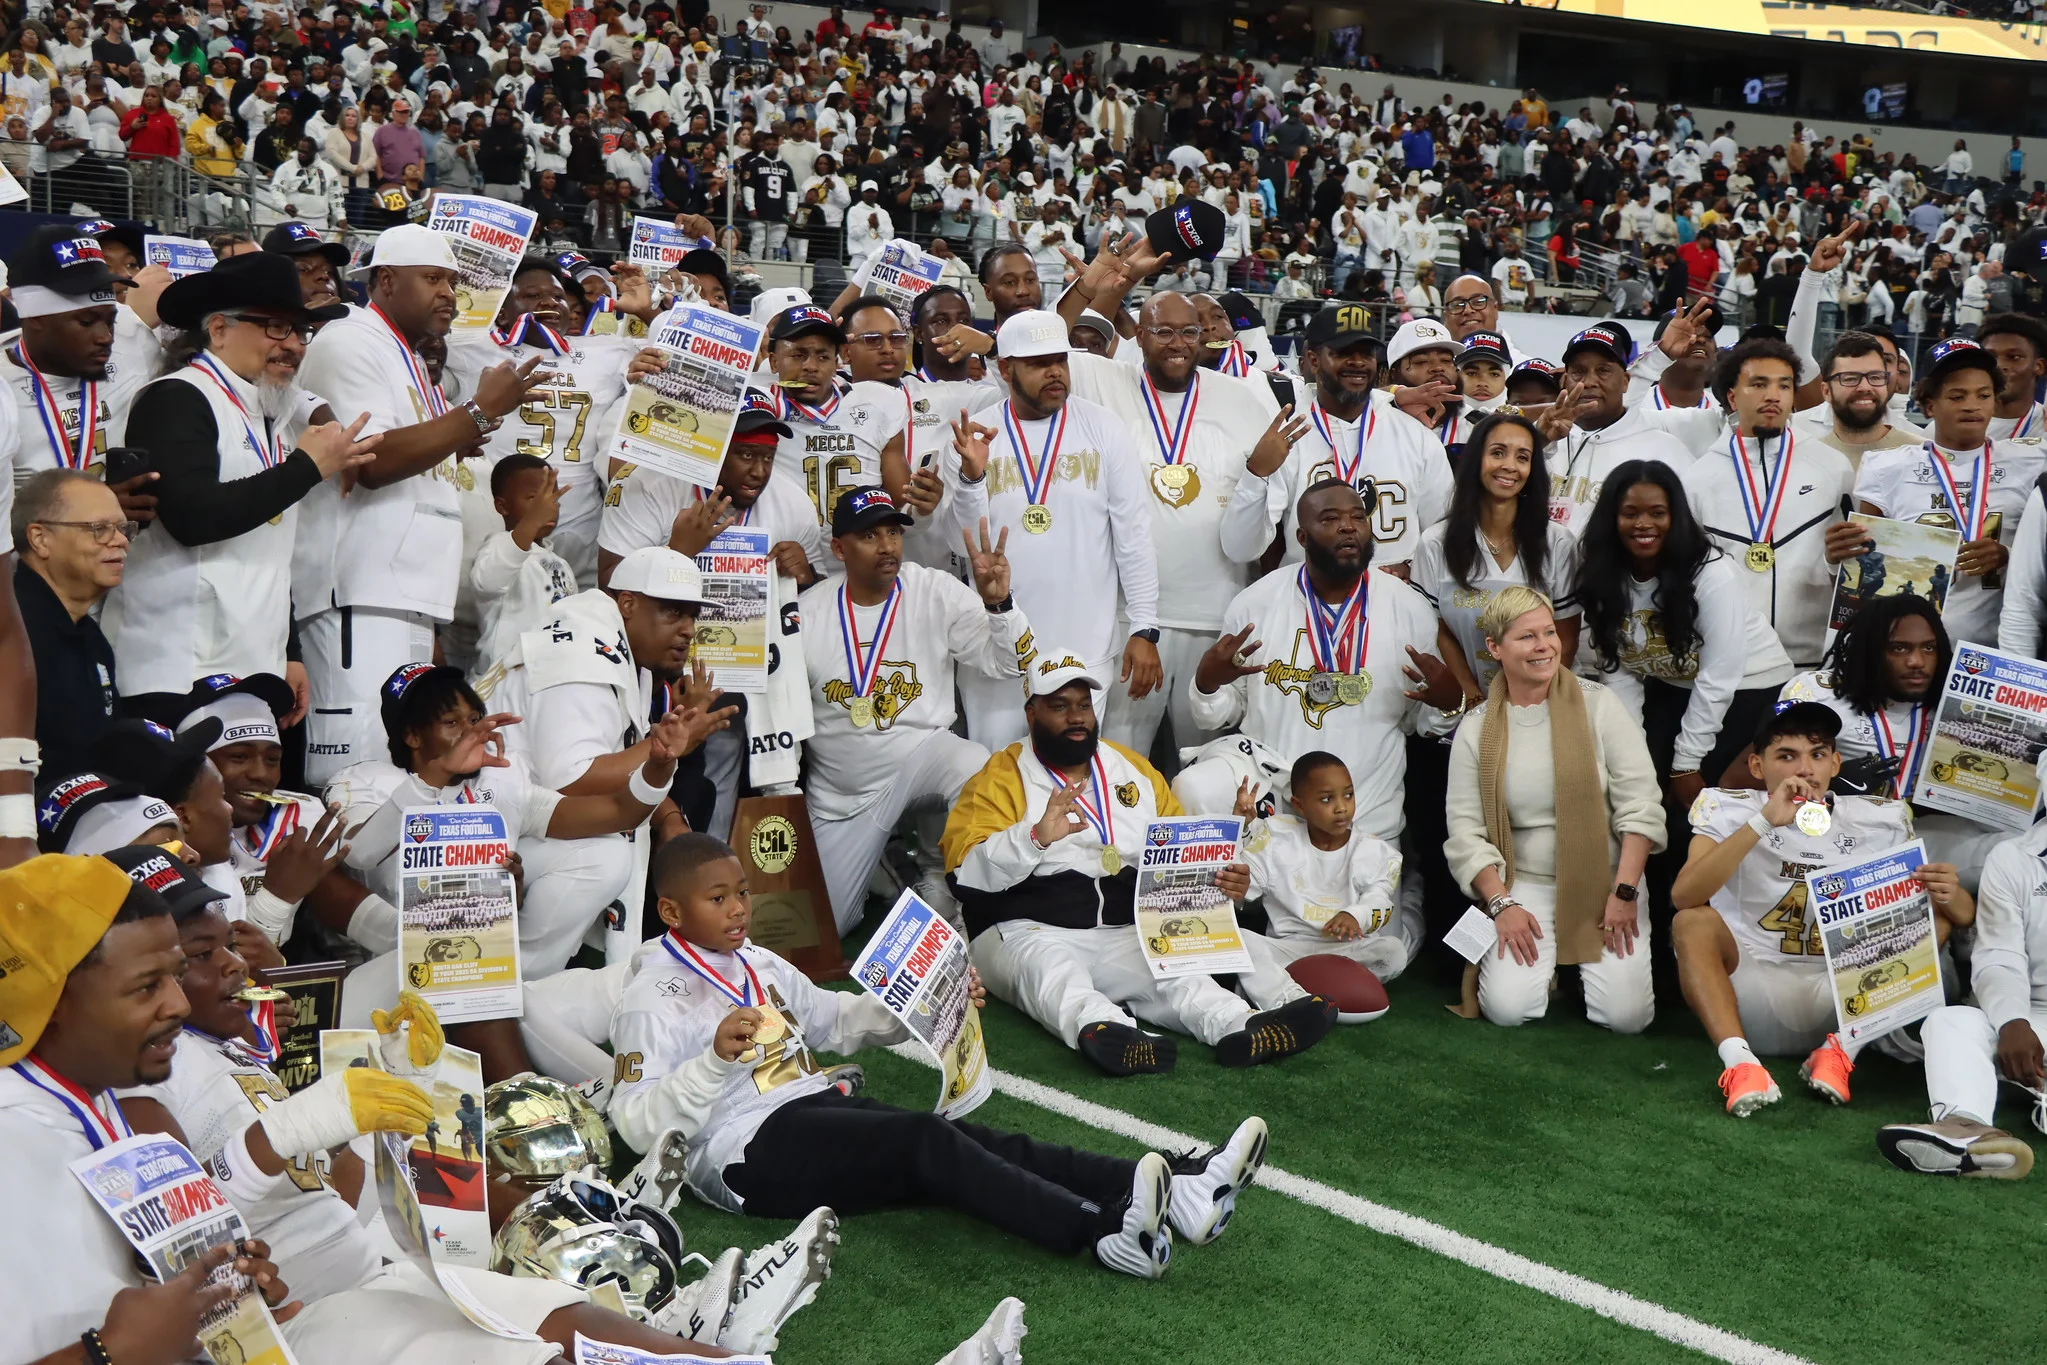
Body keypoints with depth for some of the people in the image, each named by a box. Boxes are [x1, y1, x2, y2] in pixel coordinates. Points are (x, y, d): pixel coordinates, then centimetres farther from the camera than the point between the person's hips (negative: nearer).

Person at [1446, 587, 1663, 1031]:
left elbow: (1640, 805, -7)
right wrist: (1501, 904, -12)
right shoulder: (1475, 730, 1)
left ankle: (1582, 958, 17)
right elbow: (1466, 832, 0)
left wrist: (1624, 893, -13)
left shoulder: (1599, 704, -4)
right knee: (1508, 1008, -19)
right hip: (1524, 886, 1)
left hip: (1605, 881, 0)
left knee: (1627, 1014, -15)